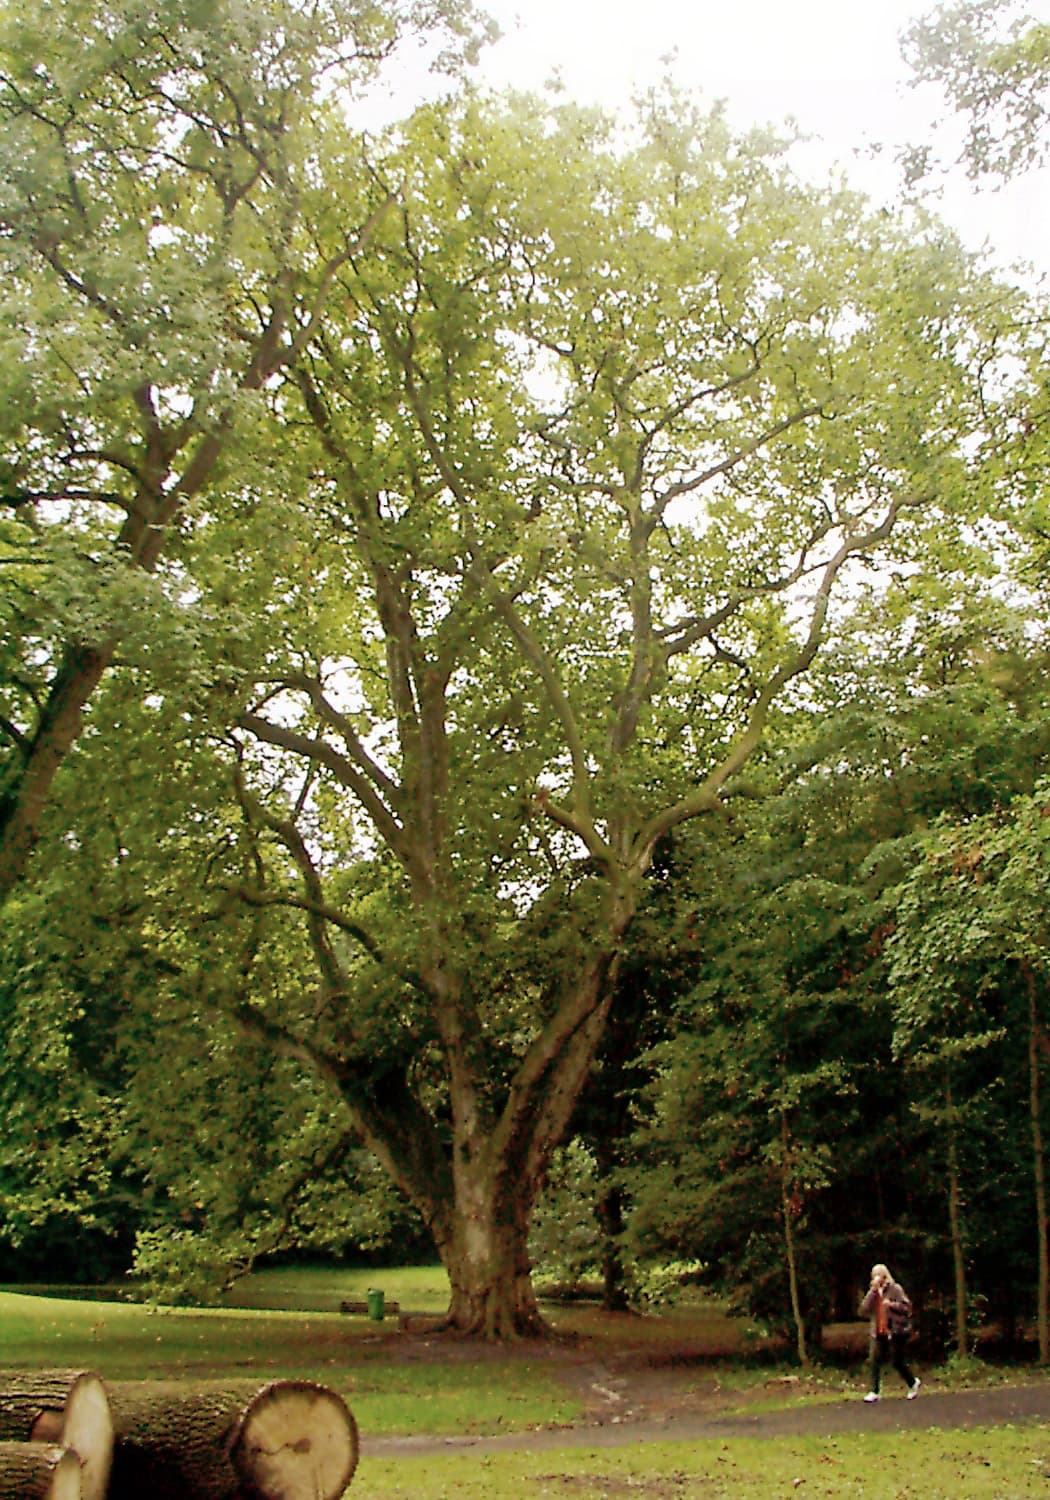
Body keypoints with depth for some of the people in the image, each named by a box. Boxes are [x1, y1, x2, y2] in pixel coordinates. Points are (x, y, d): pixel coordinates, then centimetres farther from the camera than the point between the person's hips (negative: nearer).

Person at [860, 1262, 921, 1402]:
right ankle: (874, 1392, 0)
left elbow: (906, 1306, -9)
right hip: (879, 1333, 5)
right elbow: (865, 1309, -3)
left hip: (895, 1331, -5)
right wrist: (873, 1291, -10)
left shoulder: (895, 1289, -4)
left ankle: (913, 1383, 28)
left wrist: (892, 1304, -22)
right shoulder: (873, 1292, 10)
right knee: (875, 1362, -4)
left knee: (898, 1362, 2)